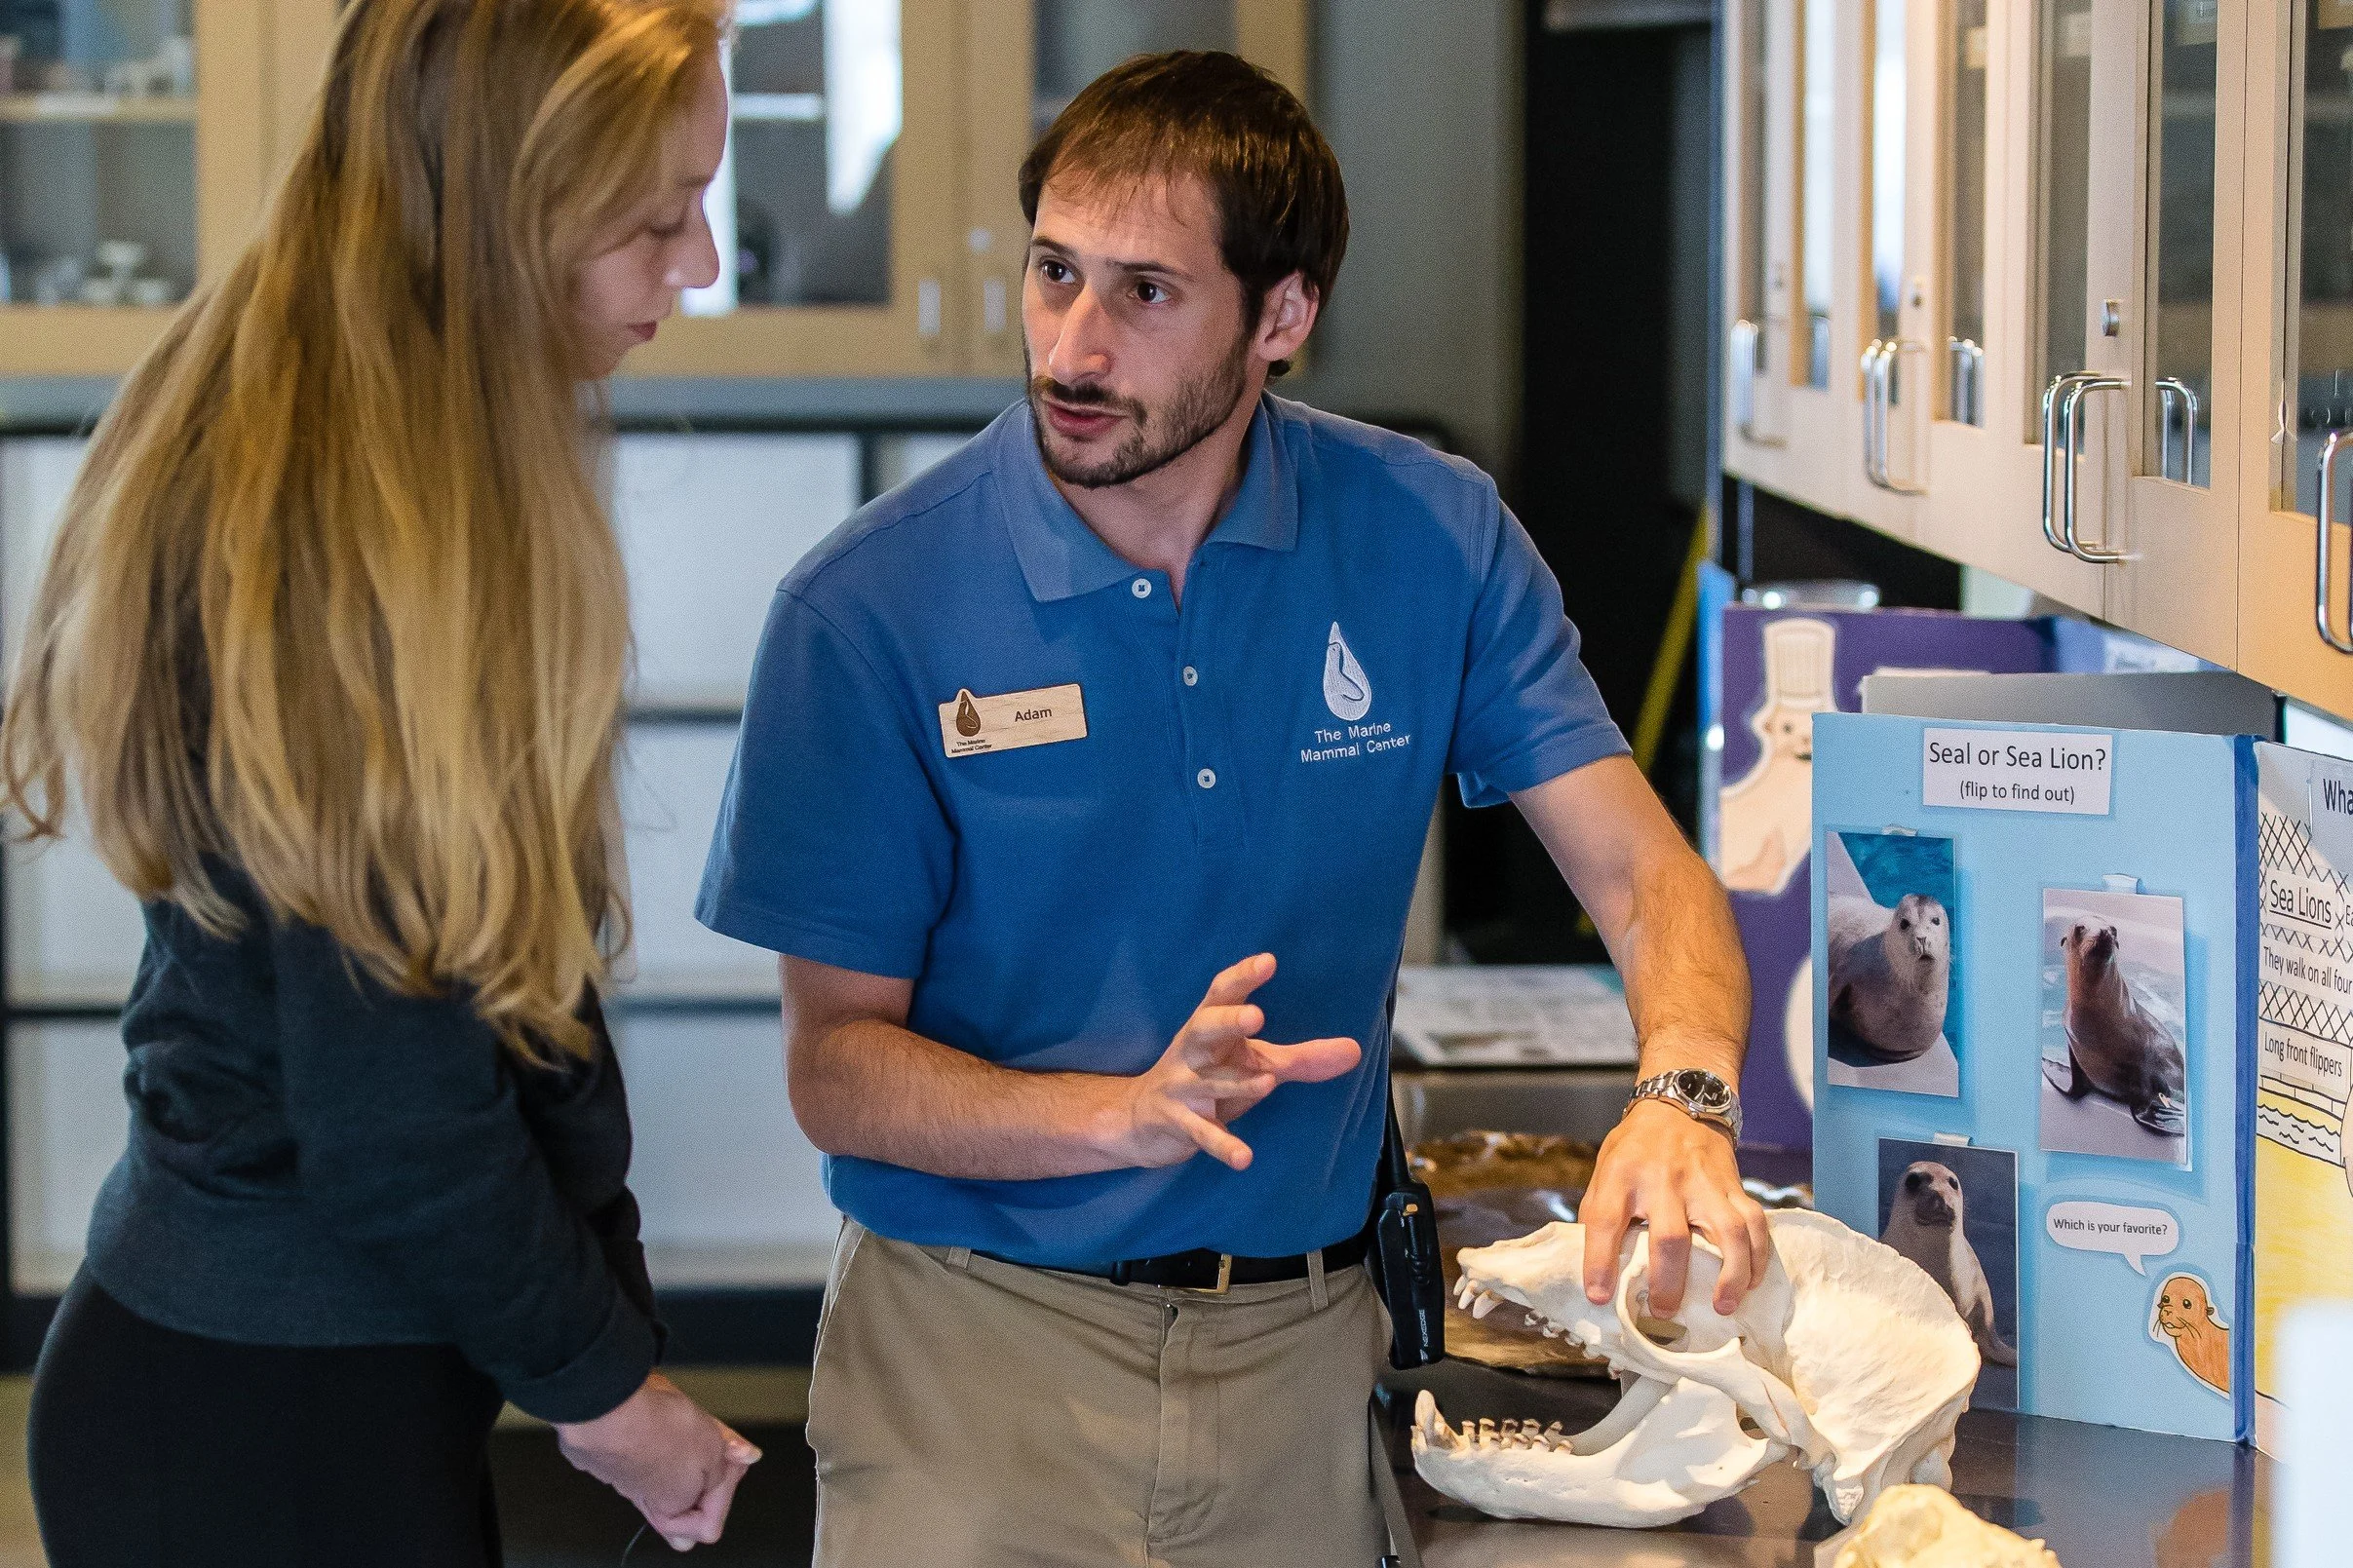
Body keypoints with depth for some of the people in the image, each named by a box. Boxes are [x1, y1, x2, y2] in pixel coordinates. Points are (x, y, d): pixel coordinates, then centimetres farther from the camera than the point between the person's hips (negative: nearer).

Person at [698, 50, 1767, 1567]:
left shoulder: (1434, 539, -3)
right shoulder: (868, 611, -11)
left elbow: (1645, 875, -5)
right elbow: (836, 1067, -8)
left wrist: (1681, 1100, -27)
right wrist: (1135, 1111, -25)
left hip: (1306, 1337, 2)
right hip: (976, 1339, -2)